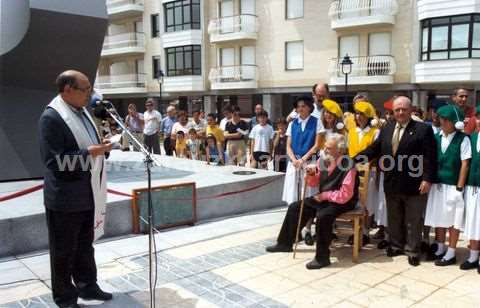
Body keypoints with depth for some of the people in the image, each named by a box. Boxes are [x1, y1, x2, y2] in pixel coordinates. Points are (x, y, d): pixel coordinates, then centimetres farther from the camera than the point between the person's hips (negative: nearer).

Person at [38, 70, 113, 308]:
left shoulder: (82, 111, 9)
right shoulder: (51, 117, -18)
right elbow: (54, 161, -21)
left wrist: (102, 147, -3)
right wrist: (89, 152, -25)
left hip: (87, 194, 8)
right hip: (65, 198, -8)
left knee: (85, 245, 21)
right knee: (64, 250, 10)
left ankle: (87, 286, 37)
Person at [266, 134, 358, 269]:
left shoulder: (348, 166, -23)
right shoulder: (323, 161, -2)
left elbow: (345, 195, -26)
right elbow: (314, 183, 11)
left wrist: (324, 195, -17)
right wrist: (312, 174, -11)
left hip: (342, 202, -8)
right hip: (323, 198, 8)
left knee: (322, 216, -36)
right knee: (294, 207, 5)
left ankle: (322, 257, -19)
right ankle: (285, 243, 20)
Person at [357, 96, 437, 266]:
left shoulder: (423, 129, -5)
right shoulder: (386, 129, 10)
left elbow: (430, 157, -10)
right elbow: (374, 149, 8)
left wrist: (427, 179, -17)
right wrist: (354, 159, -2)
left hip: (414, 184, -5)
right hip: (392, 183, 5)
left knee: (413, 220, 6)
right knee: (394, 219, 16)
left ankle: (412, 250, 18)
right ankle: (396, 245, 31)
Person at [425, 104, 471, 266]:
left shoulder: (463, 139, -7)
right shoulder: (436, 137, 5)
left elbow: (465, 164, -8)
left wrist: (459, 187, -10)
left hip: (453, 186, -4)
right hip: (437, 184, 4)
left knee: (453, 220, 5)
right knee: (438, 218, 12)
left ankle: (450, 254, 15)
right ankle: (440, 249, 26)